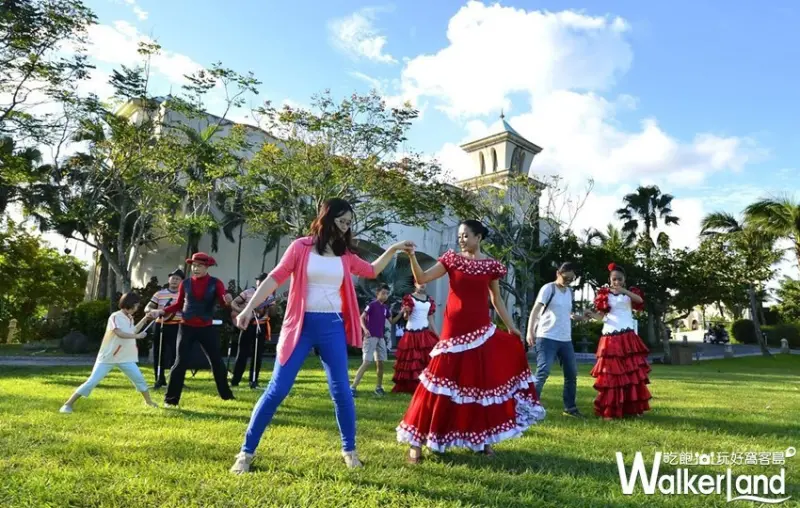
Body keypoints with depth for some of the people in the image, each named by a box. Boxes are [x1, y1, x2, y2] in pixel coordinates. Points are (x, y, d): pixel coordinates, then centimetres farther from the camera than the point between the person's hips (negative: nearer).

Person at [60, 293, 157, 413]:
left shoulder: (130, 318, 8)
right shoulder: (115, 317, -17)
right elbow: (120, 333, -29)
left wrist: (145, 319, 21)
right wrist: (137, 336, -20)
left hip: (125, 358, 7)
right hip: (108, 357, -7)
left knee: (139, 378, 6)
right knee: (92, 382, -7)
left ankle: (148, 401, 23)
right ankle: (68, 404, 5)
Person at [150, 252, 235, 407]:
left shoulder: (215, 283, -4)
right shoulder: (185, 283, 1)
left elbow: (223, 302, -14)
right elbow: (179, 304, 8)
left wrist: (228, 300, -37)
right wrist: (161, 311, -4)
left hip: (206, 328, 0)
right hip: (187, 327, 0)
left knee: (217, 361, 8)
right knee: (181, 363, -2)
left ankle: (226, 394, 24)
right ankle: (171, 399, 9)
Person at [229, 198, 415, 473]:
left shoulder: (345, 254, 9)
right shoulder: (301, 247, -3)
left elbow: (371, 271, 25)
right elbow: (275, 278, -5)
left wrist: (392, 250, 17)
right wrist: (249, 308, -11)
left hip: (333, 326, 3)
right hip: (302, 325, -3)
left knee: (341, 390, 6)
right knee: (277, 389, -2)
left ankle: (349, 450, 24)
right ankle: (247, 451, 12)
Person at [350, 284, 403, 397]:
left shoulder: (386, 308, 12)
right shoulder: (372, 305, -7)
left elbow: (392, 321, 18)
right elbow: (361, 318, -11)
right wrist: (365, 329, -27)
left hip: (381, 338, 7)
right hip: (371, 337, -7)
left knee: (380, 362, 9)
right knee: (367, 362, -14)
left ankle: (379, 387, 22)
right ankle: (353, 387, -12)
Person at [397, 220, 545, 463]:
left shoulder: (491, 265, 5)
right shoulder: (452, 259, 2)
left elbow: (496, 299, 13)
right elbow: (421, 279, -6)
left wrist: (511, 327, 11)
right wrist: (412, 256, -21)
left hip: (482, 330, 2)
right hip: (455, 330, -2)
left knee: (484, 384, 7)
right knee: (443, 382, -3)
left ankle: (483, 439, 25)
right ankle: (416, 442, 7)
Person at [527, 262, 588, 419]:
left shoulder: (569, 292, 15)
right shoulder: (548, 288, -7)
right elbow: (535, 310, -12)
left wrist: (578, 317, 9)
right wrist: (530, 331, -22)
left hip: (566, 340, 8)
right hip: (547, 338, -7)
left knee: (572, 374, 13)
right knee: (543, 373, -11)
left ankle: (570, 408, 26)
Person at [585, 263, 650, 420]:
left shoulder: (629, 293, 10)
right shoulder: (604, 295, 6)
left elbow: (640, 300, -12)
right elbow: (601, 316, 0)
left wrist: (624, 291, -26)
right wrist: (591, 314, -21)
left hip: (628, 338, 2)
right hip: (610, 338, -2)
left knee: (633, 374, 4)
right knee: (610, 375, -4)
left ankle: (632, 408, 14)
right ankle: (609, 411, 1)